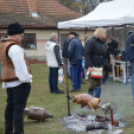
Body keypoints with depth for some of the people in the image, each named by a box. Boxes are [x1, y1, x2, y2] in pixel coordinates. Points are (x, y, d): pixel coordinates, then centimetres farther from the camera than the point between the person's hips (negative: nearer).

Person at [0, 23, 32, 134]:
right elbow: (20, 66, -22)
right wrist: (26, 79, -15)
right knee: (18, 108, -7)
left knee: (10, 106, 16)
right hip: (19, 82, -10)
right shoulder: (14, 48, -19)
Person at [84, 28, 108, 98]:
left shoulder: (103, 43, 17)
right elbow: (87, 54, -12)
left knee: (99, 85, 7)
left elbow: (105, 56, 22)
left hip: (100, 67, 7)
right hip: (93, 67, -7)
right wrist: (89, 66, -20)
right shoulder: (91, 42, -5)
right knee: (93, 84, -8)